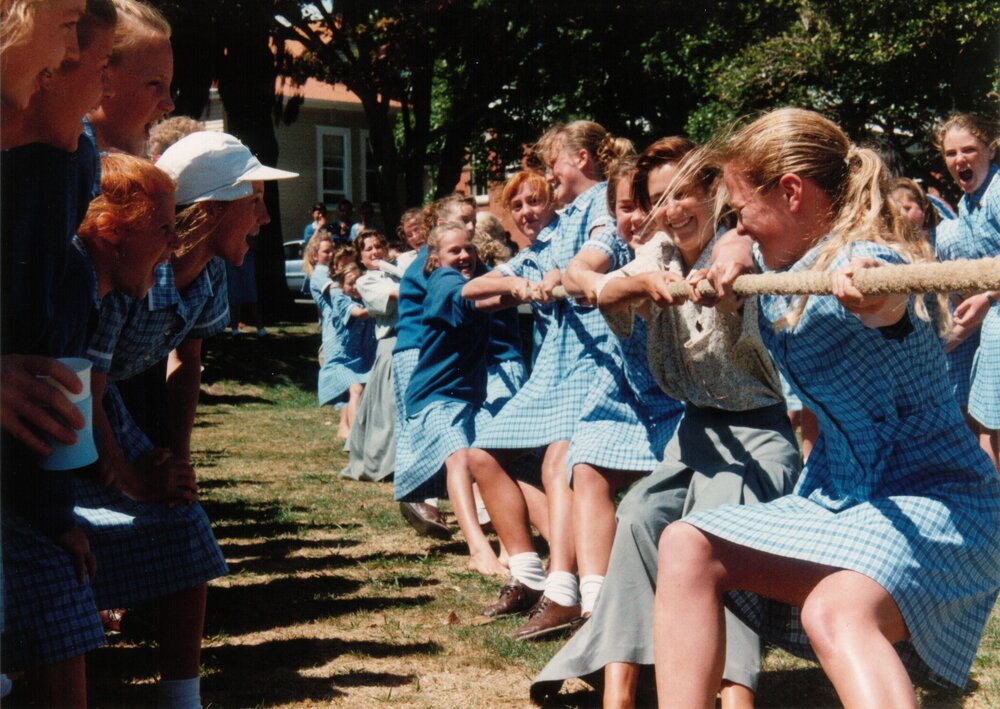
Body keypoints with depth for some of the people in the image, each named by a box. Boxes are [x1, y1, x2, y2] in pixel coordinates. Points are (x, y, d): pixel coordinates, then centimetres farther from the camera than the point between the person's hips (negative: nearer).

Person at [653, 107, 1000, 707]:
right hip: (840, 496, 9)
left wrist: (869, 290, -67)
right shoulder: (784, 262, 8)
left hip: (935, 498, -9)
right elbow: (740, 244, 31)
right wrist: (734, 256, 7)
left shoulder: (861, 261, -18)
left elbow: (889, 298, -43)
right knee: (688, 547, -2)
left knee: (835, 612, -37)